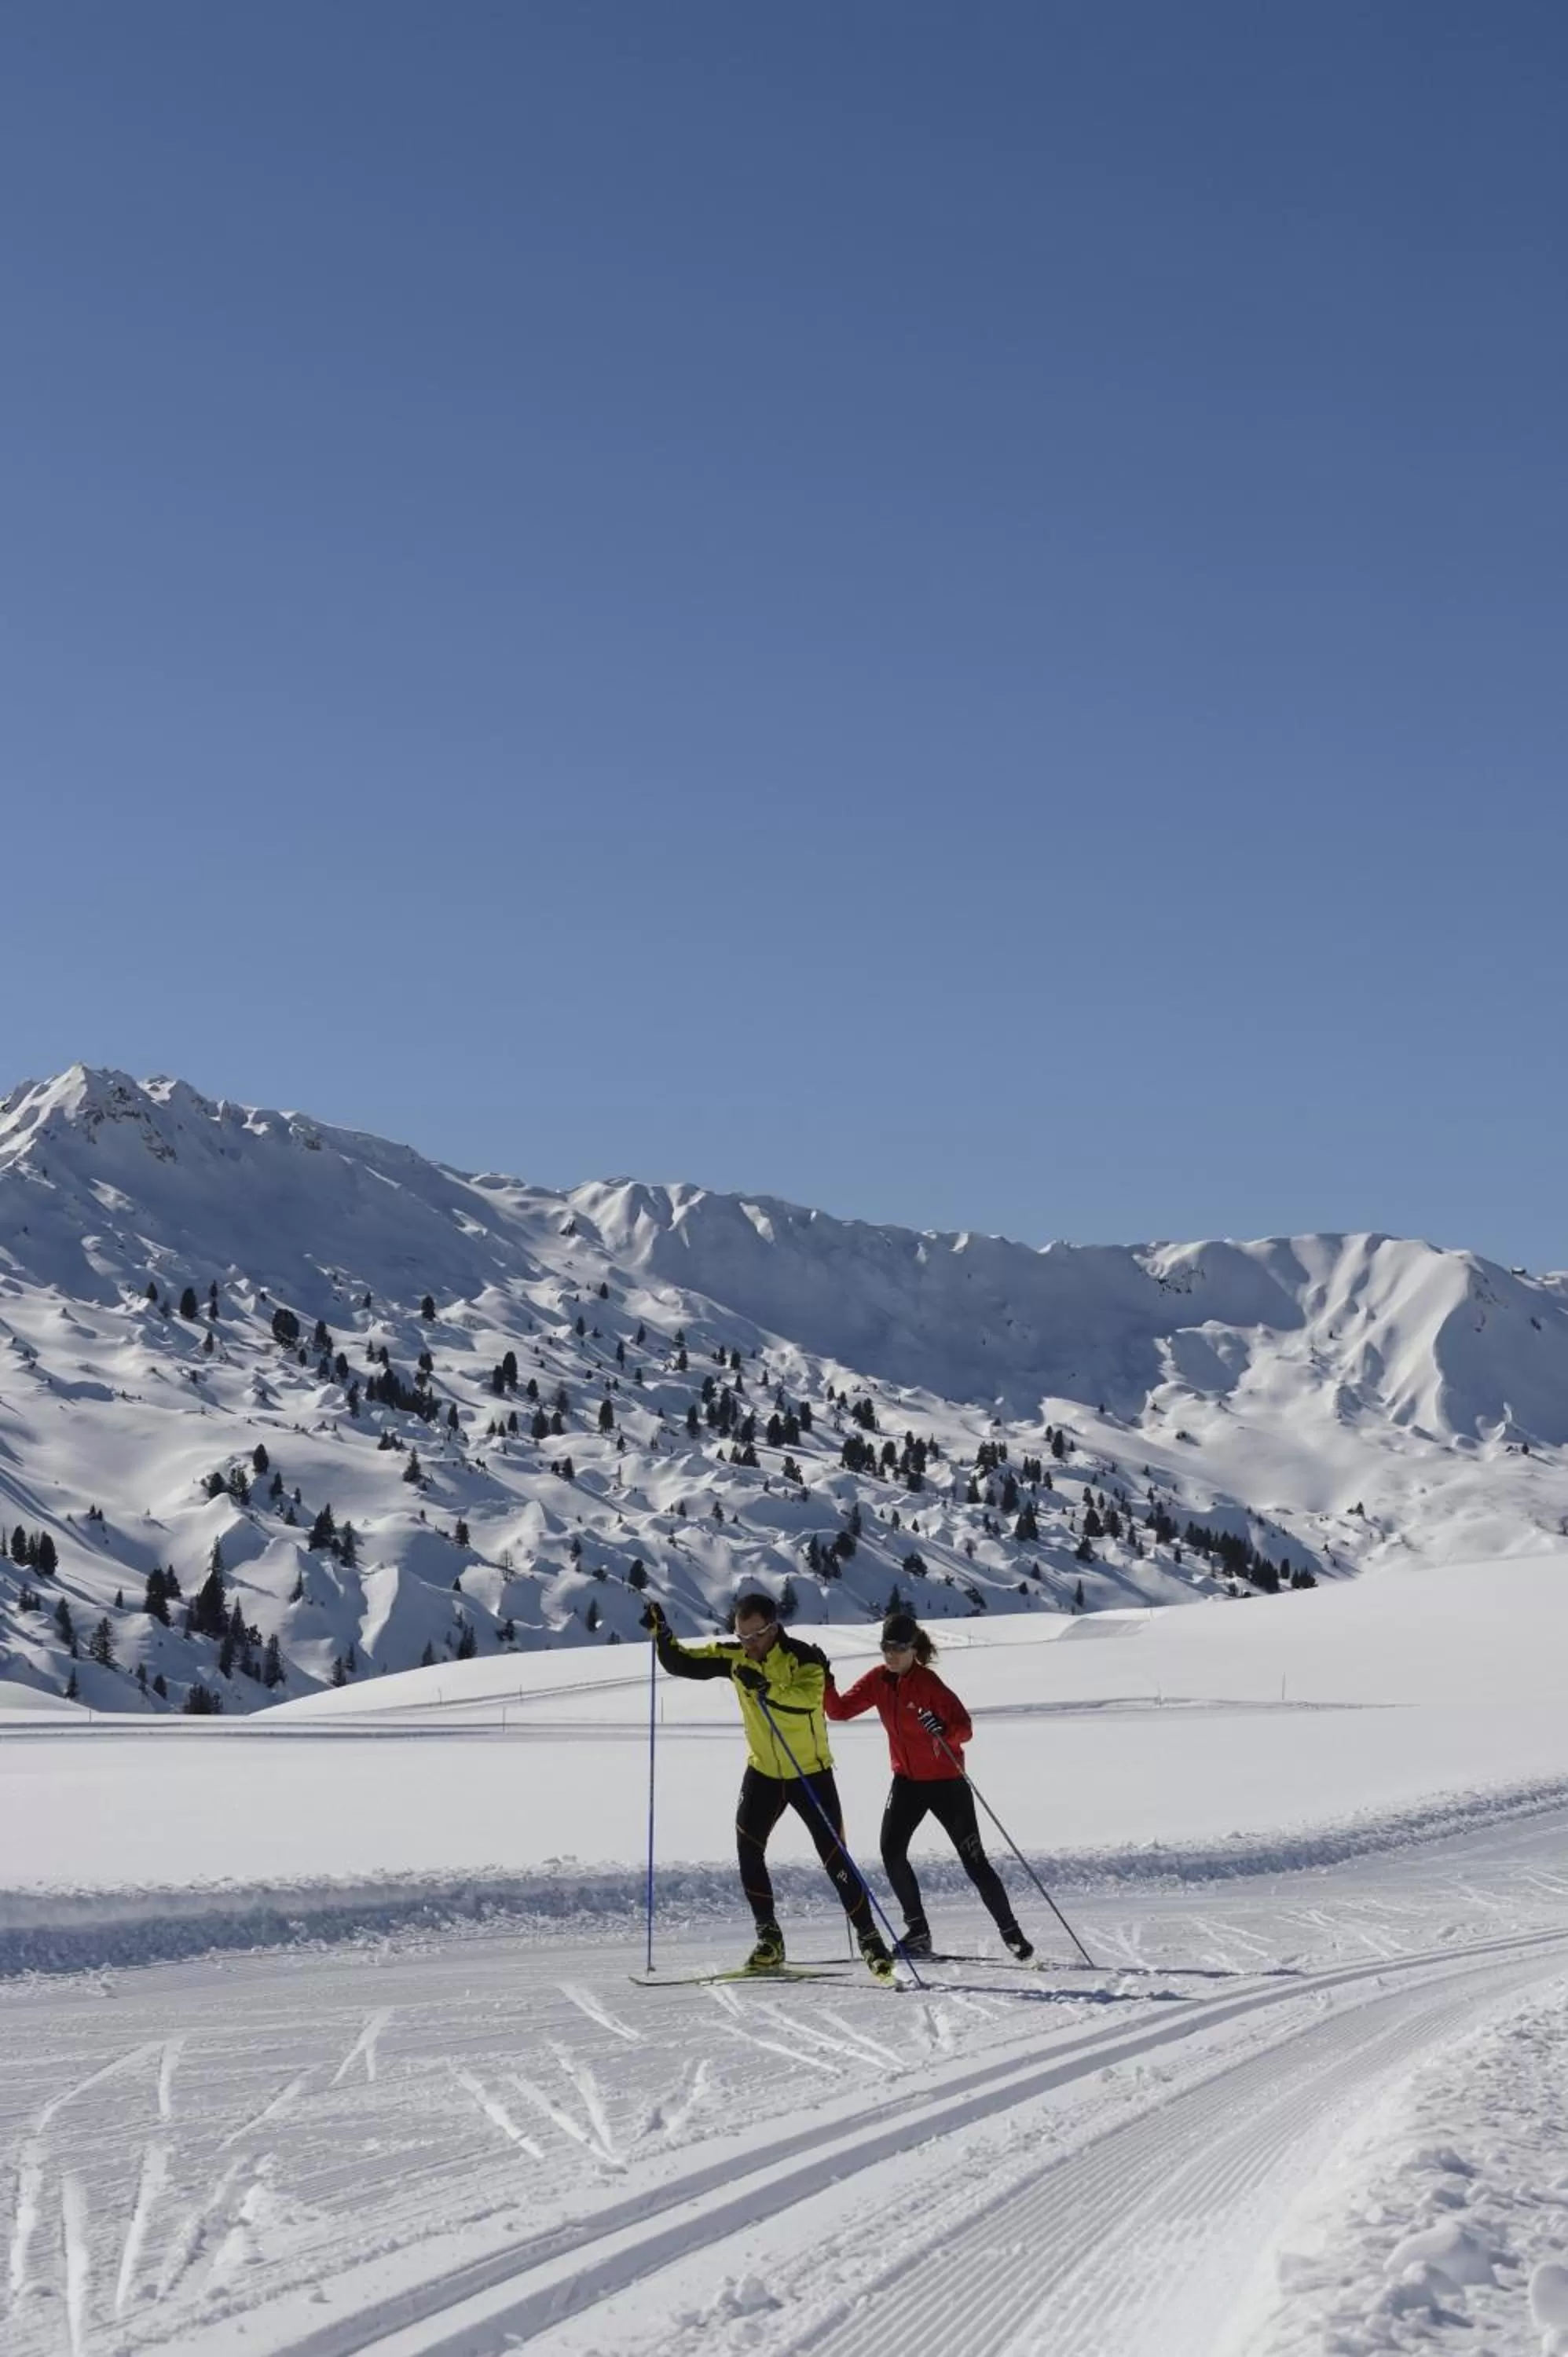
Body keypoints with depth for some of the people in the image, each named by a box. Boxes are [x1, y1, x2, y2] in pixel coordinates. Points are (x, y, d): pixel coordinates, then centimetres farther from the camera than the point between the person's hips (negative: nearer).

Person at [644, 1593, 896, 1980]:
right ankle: (769, 1937, 5)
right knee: (748, 1849, -7)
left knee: (835, 1858, -4)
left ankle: (869, 1938, 8)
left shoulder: (805, 1658, -21)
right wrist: (662, 1633, -17)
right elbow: (682, 1663, -2)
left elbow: (808, 1698, -40)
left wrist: (766, 1688, -53)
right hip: (763, 1771, 4)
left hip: (811, 1773, -4)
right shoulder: (735, 1655, -6)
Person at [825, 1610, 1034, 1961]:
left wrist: (944, 1731, -43)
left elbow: (965, 1728, -22)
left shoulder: (928, 1683, -18)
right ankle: (917, 1931, 3)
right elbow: (839, 1710, -1)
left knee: (974, 1860, -4)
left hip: (945, 1781, -5)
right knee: (892, 1852, -10)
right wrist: (824, 1682, -18)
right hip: (907, 1780, 5)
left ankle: (1012, 1934, 7)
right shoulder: (878, 1681, -1)